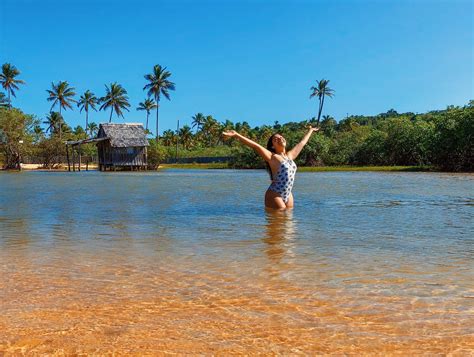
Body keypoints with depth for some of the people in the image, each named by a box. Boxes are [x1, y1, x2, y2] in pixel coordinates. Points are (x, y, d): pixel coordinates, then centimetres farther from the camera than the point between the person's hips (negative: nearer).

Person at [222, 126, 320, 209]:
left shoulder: (290, 156, 13)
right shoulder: (272, 157, -7)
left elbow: (302, 143, 28)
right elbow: (255, 146, -19)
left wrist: (310, 131, 43)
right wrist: (236, 135, -29)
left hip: (288, 195, 7)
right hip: (275, 196, -7)